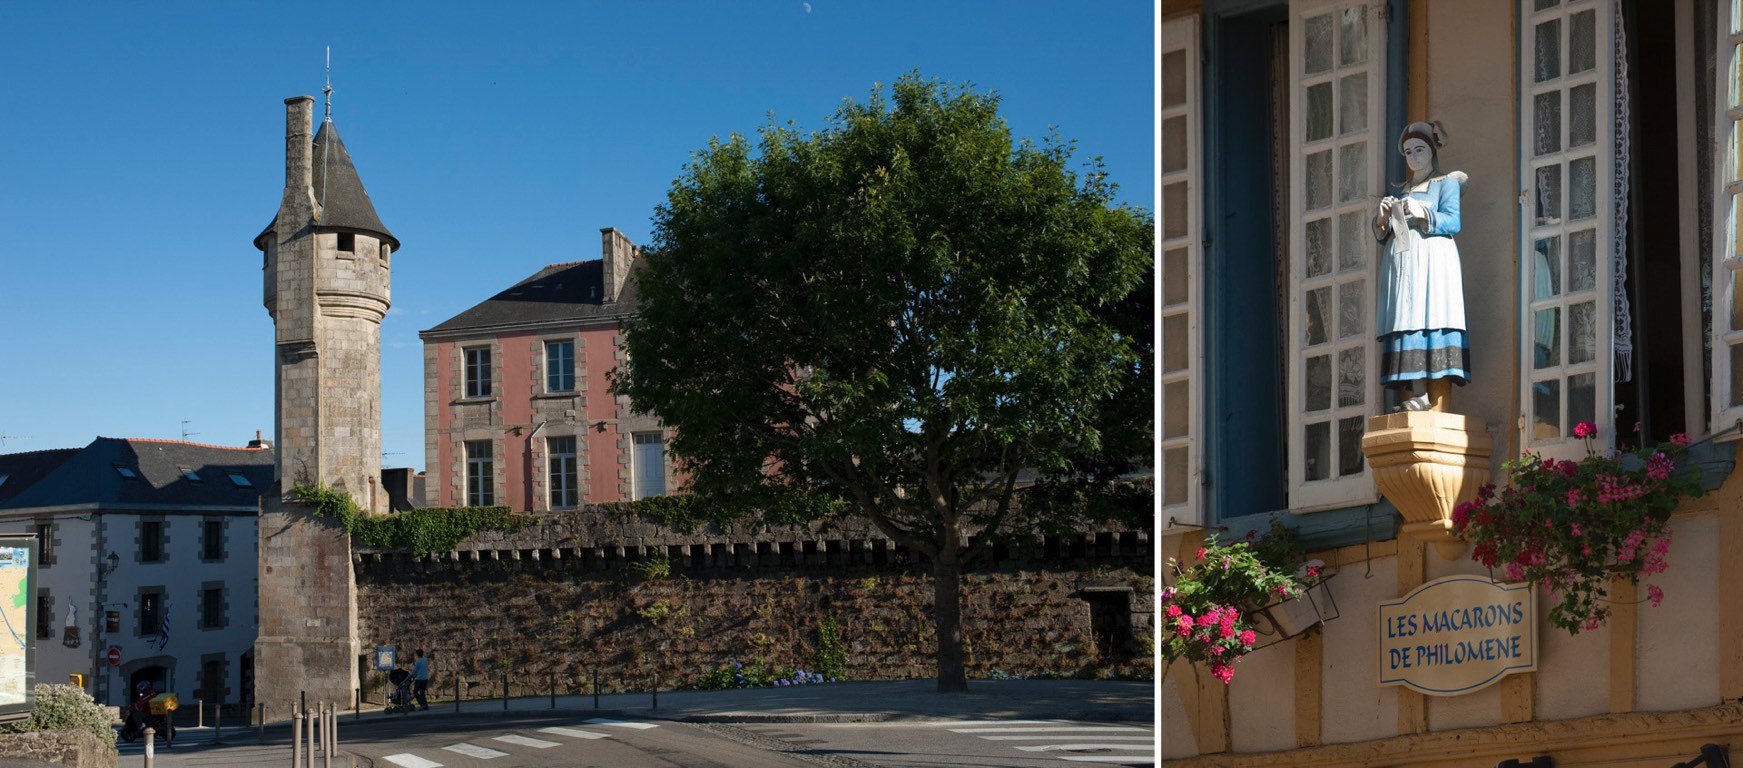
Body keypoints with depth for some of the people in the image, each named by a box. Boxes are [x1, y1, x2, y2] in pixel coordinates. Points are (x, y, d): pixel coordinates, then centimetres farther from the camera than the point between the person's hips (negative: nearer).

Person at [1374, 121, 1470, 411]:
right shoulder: (1400, 191, 26)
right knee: (1405, 333, -6)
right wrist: (1383, 216, -2)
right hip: (1400, 265, 5)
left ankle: (1437, 409, -22)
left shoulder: (1445, 182, 11)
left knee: (1433, 330, -15)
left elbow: (1452, 222, -3)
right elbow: (1381, 235, 19)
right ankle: (1410, 404, -13)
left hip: (1432, 262, -5)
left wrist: (1422, 213, -18)